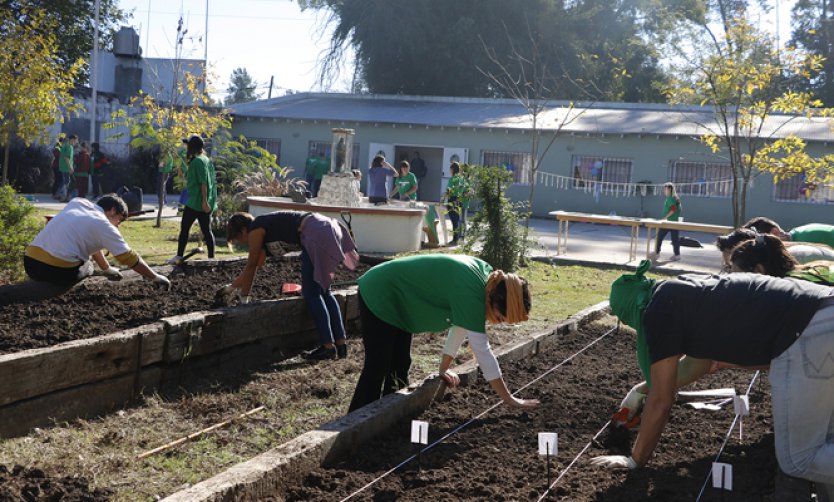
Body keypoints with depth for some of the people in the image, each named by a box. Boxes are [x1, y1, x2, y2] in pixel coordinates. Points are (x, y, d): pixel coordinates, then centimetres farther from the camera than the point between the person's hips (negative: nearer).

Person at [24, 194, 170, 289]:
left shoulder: (77, 202, 19)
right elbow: (129, 257, 1)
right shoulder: (105, 226, 0)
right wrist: (155, 277, 11)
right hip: (59, 270, -6)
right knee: (87, 267, 25)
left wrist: (107, 269, 39)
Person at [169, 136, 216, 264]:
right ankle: (211, 257, 4)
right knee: (206, 231, 7)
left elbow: (203, 182, -20)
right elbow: (212, 182, 17)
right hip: (206, 204, 8)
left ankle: (179, 257, 3)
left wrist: (204, 201, -23)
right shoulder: (207, 160, 14)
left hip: (195, 202, -8)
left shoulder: (197, 161, -12)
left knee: (184, 229, 2)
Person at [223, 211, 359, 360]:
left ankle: (328, 346, -7)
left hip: (317, 234, -10)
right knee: (323, 291, 14)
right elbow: (254, 266, 36)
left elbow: (251, 267, 5)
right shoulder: (264, 229, 27)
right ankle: (341, 343, 12)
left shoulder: (255, 231, 1)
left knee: (312, 293, -4)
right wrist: (232, 286, 46)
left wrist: (244, 297, 14)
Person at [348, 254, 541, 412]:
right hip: (379, 296, -9)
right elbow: (481, 348, -32)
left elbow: (462, 324, 6)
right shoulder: (469, 290, -33)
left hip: (397, 298, 9)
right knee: (376, 368, -7)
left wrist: (444, 368, 10)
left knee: (400, 367, 11)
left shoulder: (486, 274, -6)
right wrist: (509, 399, -27)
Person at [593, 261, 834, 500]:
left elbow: (661, 401, 4)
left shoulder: (658, 310, -2)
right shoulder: (684, 294, 23)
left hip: (809, 334, -9)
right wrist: (646, 388, 51)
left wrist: (635, 460, 16)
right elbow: (698, 362, 41)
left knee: (799, 460, -3)